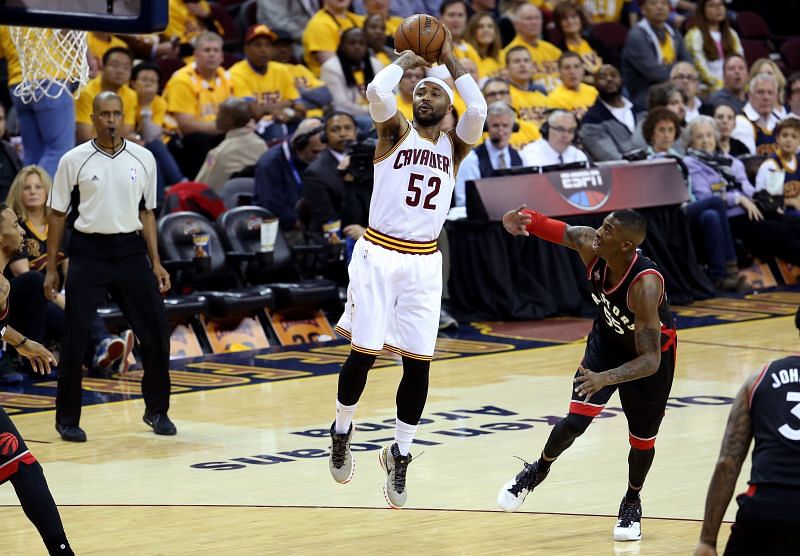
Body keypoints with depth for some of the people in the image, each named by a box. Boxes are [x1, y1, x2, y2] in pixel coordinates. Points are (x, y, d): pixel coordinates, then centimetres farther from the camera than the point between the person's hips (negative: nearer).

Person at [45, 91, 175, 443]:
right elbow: (57, 214, 2)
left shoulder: (143, 159, 4)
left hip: (130, 250, 2)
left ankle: (157, 411, 19)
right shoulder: (74, 160, -3)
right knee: (75, 339, -4)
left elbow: (147, 213, 12)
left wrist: (156, 263, 5)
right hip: (89, 251, -2)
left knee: (156, 333, 1)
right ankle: (67, 419, 8)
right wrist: (51, 269, -1)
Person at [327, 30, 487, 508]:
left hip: (424, 262, 3)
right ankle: (342, 432, 22)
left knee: (419, 361, 0)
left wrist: (451, 60, -3)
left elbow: (478, 110, -11)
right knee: (364, 353, -2)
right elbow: (378, 92, -18)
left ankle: (400, 455, 13)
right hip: (379, 254, -3)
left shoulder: (455, 145, 10)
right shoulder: (396, 131, 3)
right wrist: (406, 61, -3)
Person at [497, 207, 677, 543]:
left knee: (642, 437, 10)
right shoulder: (590, 245, -29)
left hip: (653, 349, -3)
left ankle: (632, 502, 38)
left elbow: (650, 360, -42)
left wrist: (605, 378, -57)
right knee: (576, 420, -8)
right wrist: (523, 219, -31)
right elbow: (562, 231, -8)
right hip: (608, 339, 3)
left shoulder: (645, 285, -42)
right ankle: (539, 470, 21)